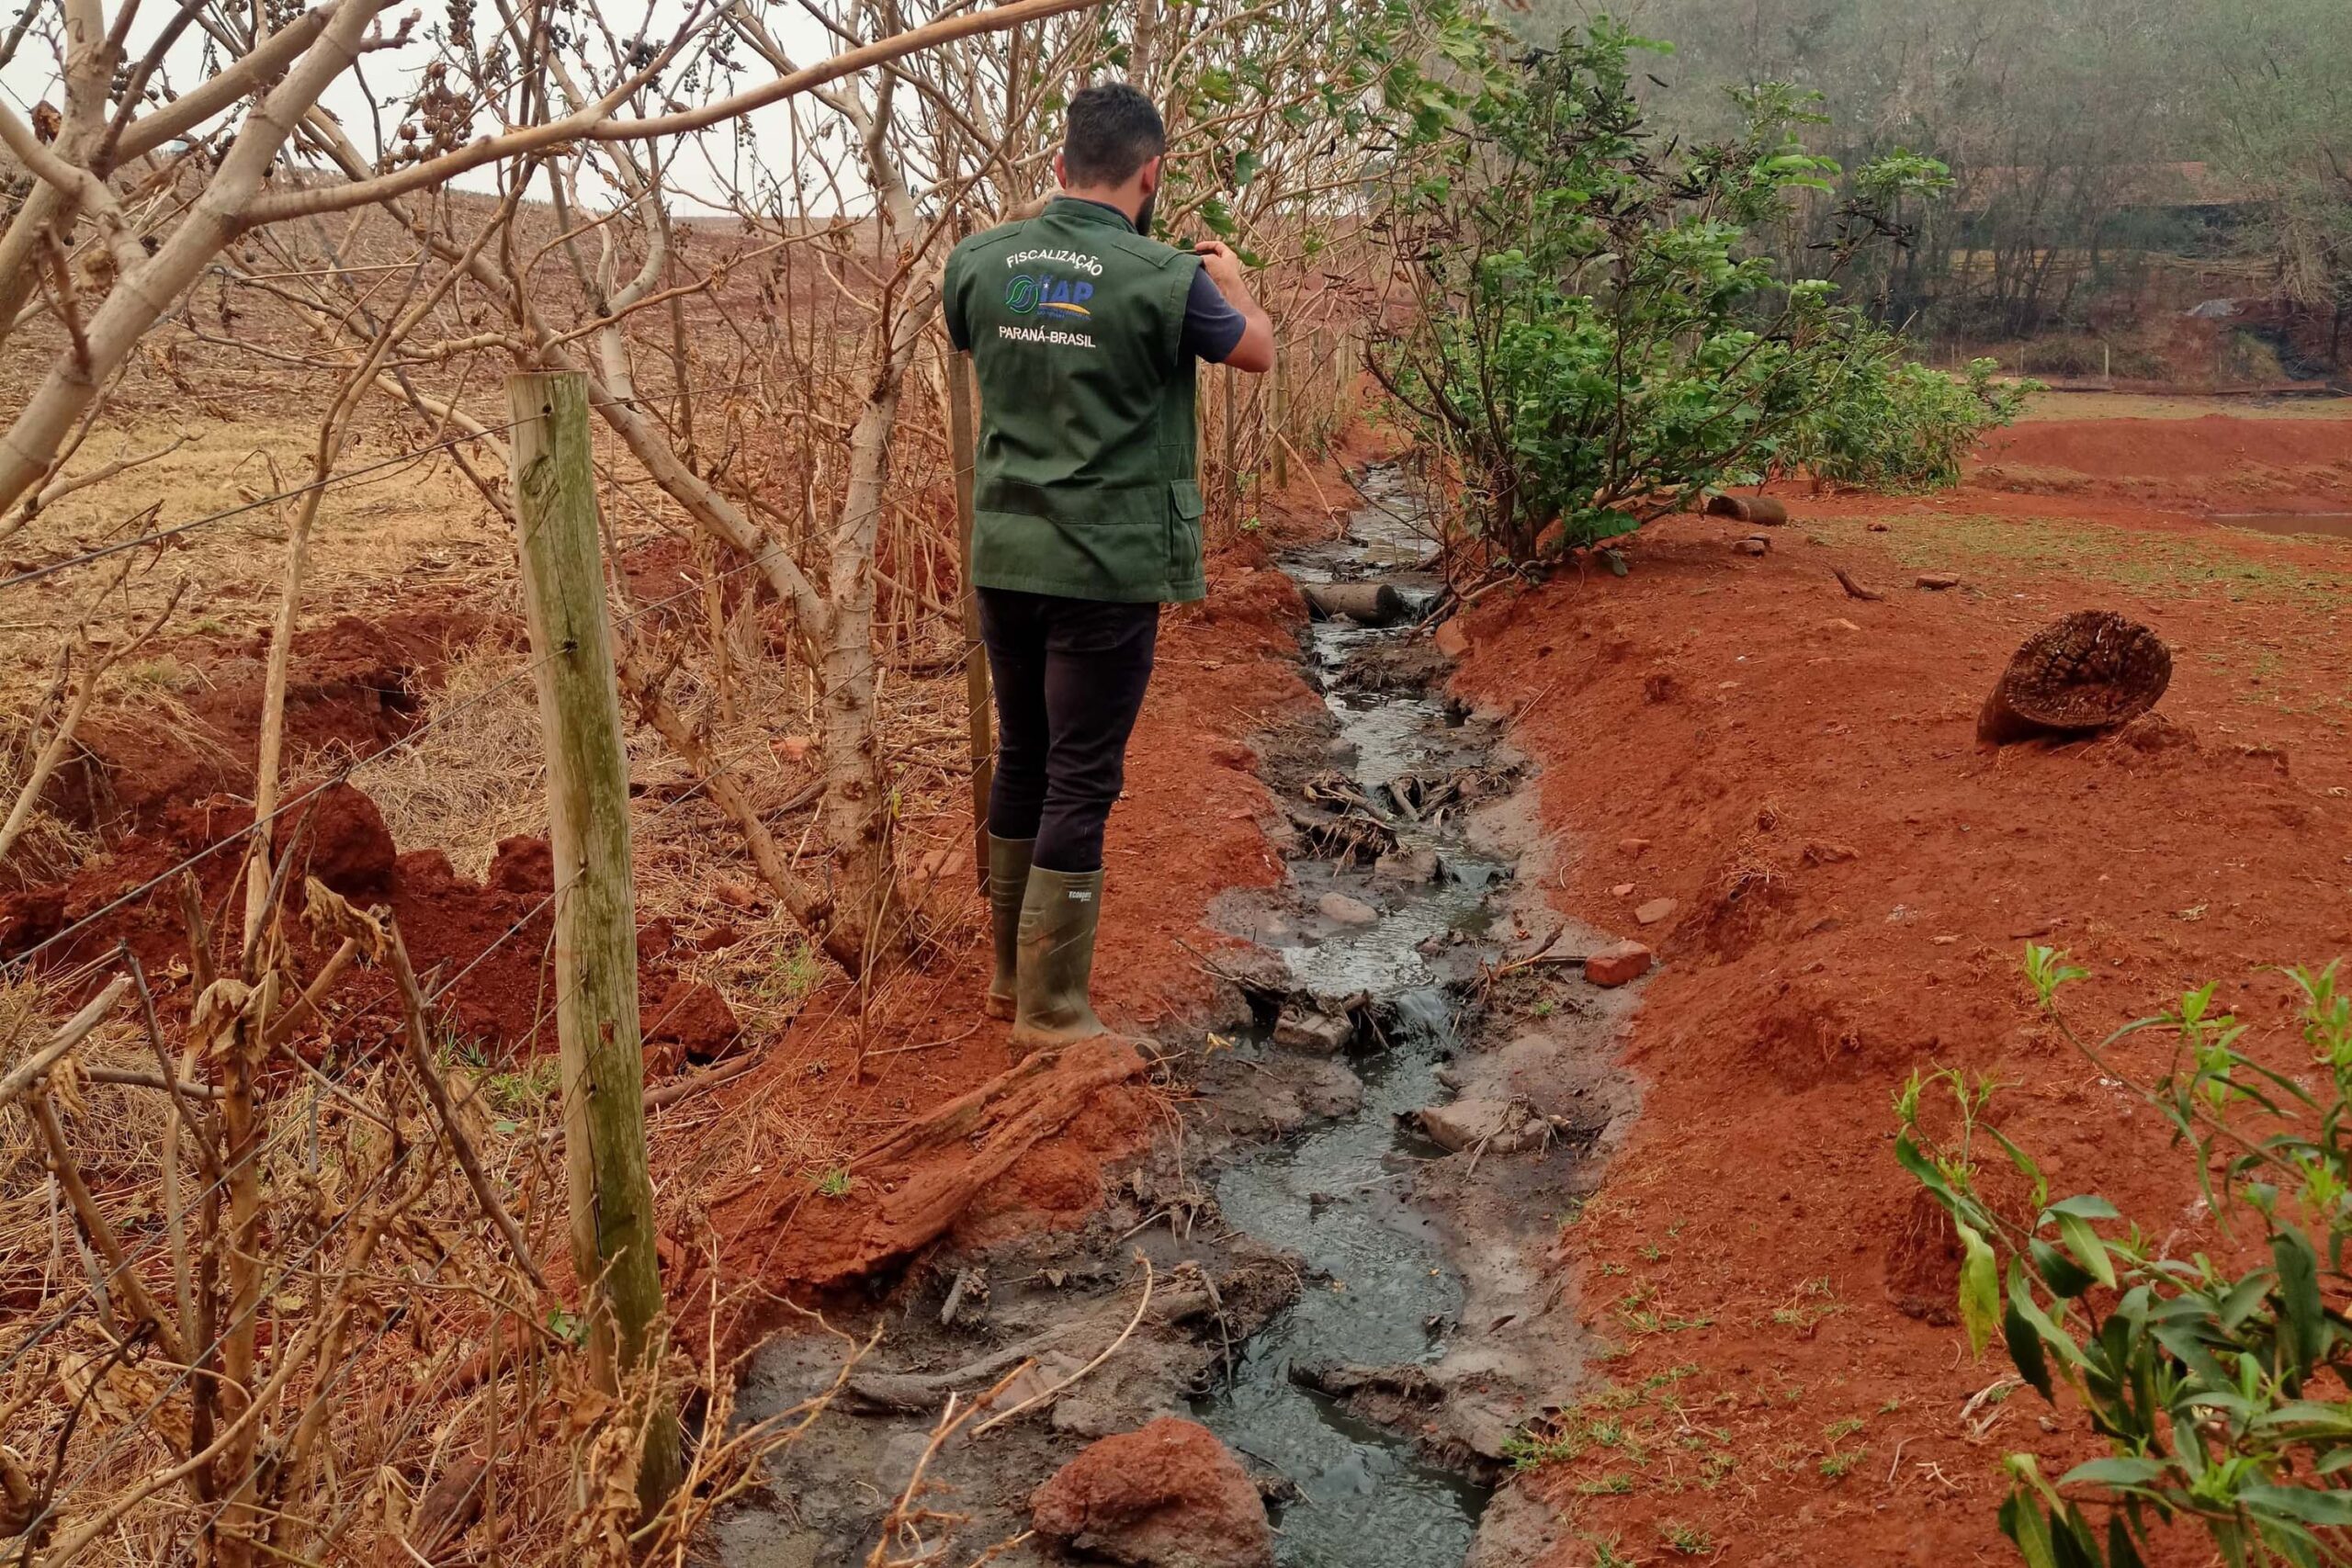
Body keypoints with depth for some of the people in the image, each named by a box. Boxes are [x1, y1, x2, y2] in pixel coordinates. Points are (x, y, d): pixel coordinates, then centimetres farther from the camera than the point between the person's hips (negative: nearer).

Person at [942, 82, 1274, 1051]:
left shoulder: (977, 263, 1)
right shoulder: (1163, 277, -13)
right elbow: (1257, 353, 5)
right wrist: (1231, 281, 26)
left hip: (1003, 555, 6)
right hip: (1108, 566, -5)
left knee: (1022, 756, 18)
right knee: (1082, 780, 1)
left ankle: (1012, 972, 30)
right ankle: (1051, 1013, 8)